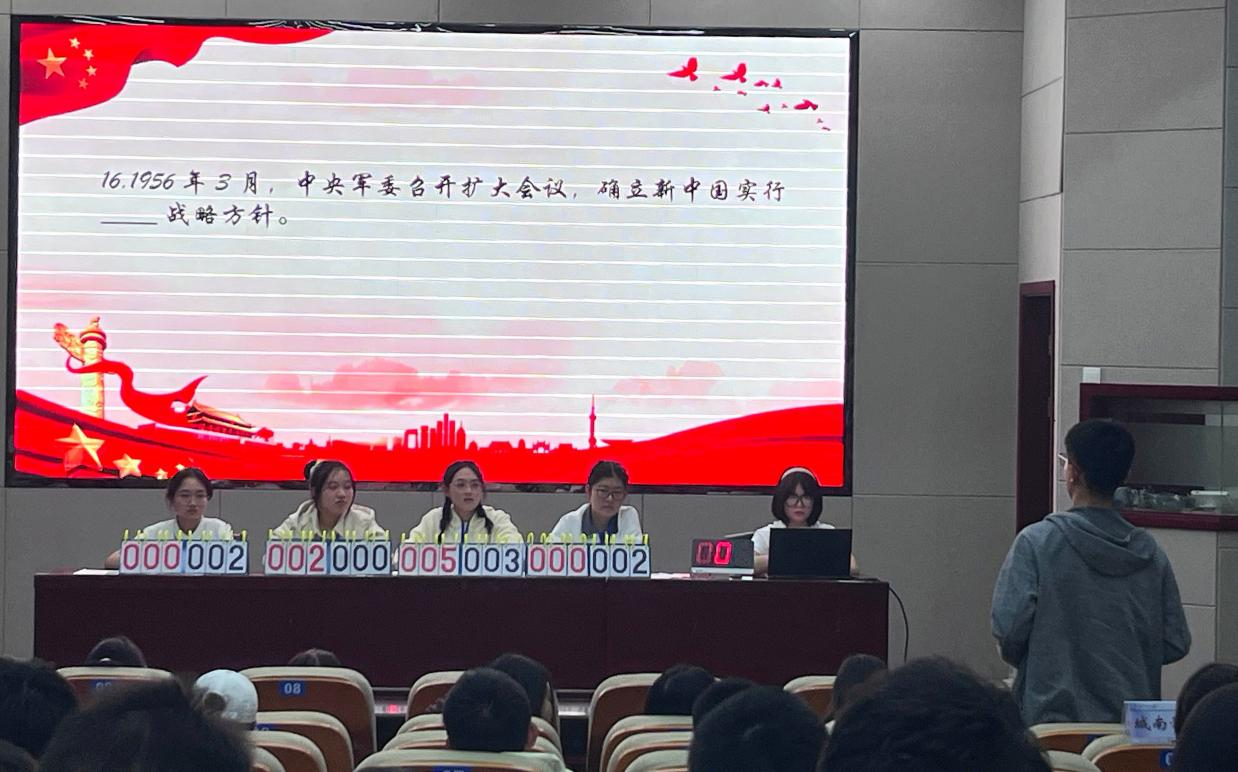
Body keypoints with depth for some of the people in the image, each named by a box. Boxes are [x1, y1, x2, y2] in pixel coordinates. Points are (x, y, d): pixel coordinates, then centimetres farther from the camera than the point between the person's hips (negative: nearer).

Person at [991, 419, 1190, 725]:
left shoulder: (1037, 542, -8)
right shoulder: (1150, 551, 3)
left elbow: (1008, 629, -11)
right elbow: (1176, 645, 6)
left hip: (1054, 717, -4)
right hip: (1132, 726, 4)